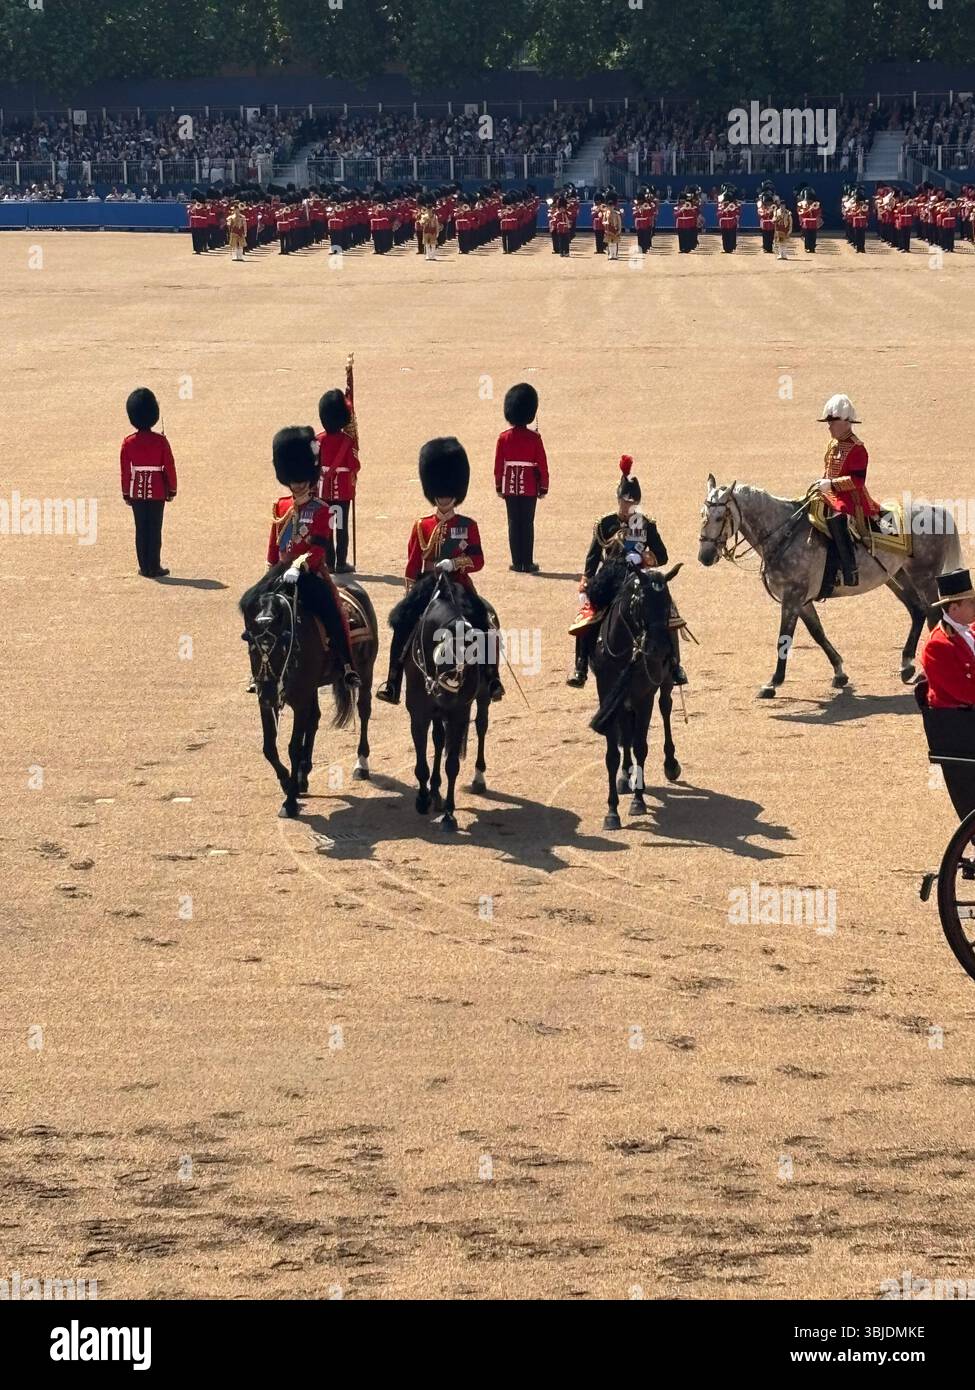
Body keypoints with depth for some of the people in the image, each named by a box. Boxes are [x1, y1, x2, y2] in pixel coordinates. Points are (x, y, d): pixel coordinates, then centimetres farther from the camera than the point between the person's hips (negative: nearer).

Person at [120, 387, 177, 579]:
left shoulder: (128, 442, -3)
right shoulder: (161, 441, -8)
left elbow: (125, 470, -1)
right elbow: (169, 467, -5)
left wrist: (126, 494, 8)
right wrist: (172, 490, 6)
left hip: (137, 493, 2)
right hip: (157, 492, -2)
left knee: (141, 530, 7)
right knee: (155, 530, 2)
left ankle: (145, 567, 8)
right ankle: (154, 568, 2)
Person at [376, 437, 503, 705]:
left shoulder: (468, 526, 5)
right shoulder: (422, 527, 8)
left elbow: (478, 560, -2)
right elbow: (412, 564, 8)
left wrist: (453, 563, -18)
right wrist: (411, 597, 2)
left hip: (460, 586, -1)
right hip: (428, 585, 1)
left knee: (484, 623, -20)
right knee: (402, 623, -19)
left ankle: (491, 679, -7)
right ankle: (393, 683, -15)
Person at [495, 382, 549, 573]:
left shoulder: (504, 437, -3)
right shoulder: (534, 438, -7)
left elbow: (498, 464, 0)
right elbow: (542, 465, -5)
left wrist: (499, 486, 9)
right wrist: (544, 487, 4)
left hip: (510, 486, 1)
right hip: (529, 487, -1)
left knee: (514, 523, 7)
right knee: (527, 524, 2)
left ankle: (517, 562, 8)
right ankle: (527, 563, 2)